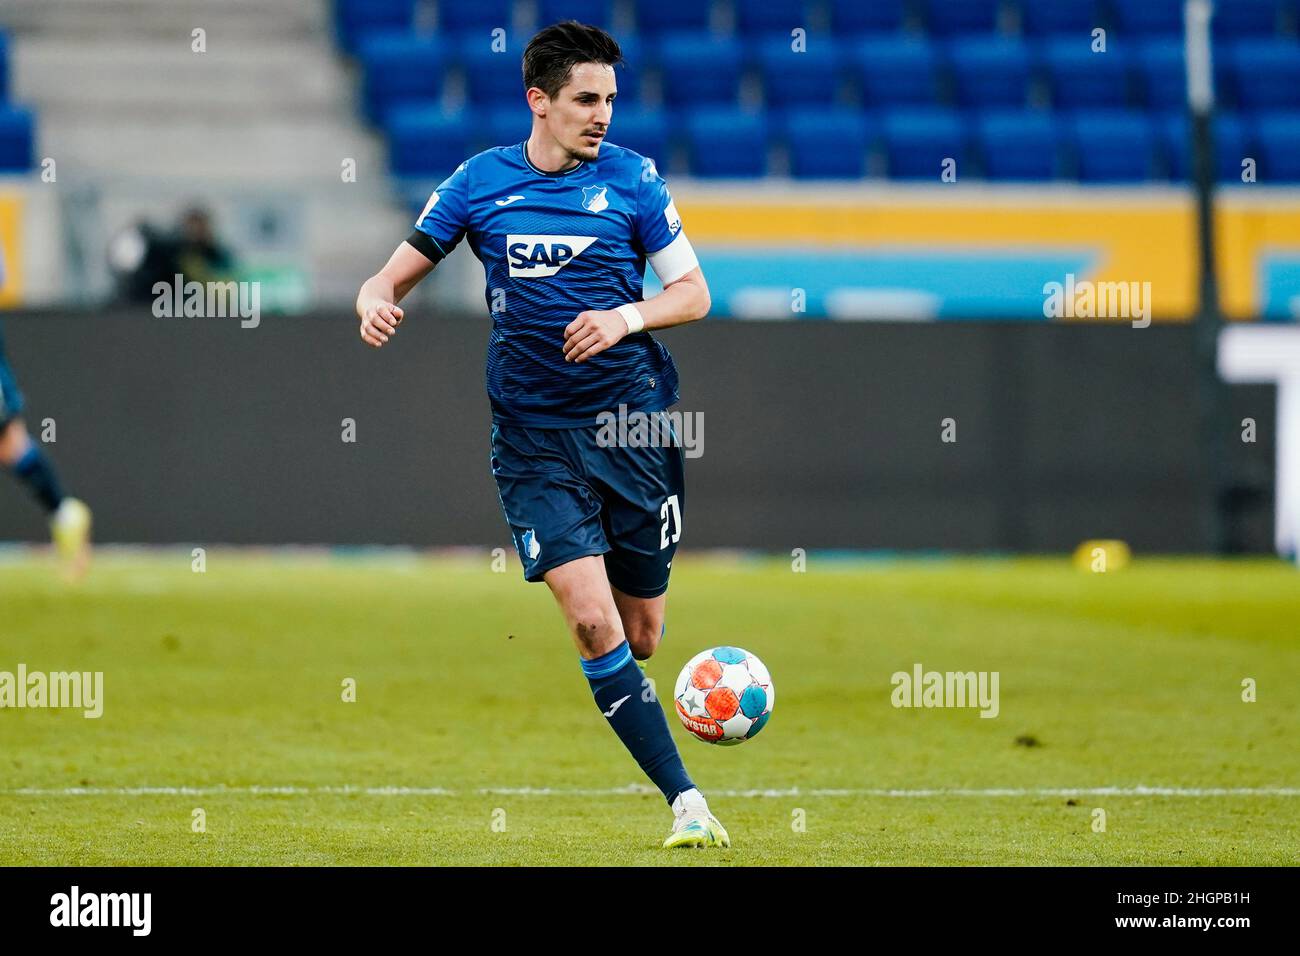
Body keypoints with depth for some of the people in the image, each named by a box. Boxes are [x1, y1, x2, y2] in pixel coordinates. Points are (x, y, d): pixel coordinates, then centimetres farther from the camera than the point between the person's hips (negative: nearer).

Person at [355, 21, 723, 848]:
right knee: (594, 624, -17)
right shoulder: (480, 181, 3)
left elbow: (694, 292, 5)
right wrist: (377, 301, -15)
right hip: (534, 434, -1)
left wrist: (628, 317, -14)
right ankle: (687, 803, -15)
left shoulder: (631, 177, 2)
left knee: (642, 636, 4)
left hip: (634, 427, 1)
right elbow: (400, 272, 8)